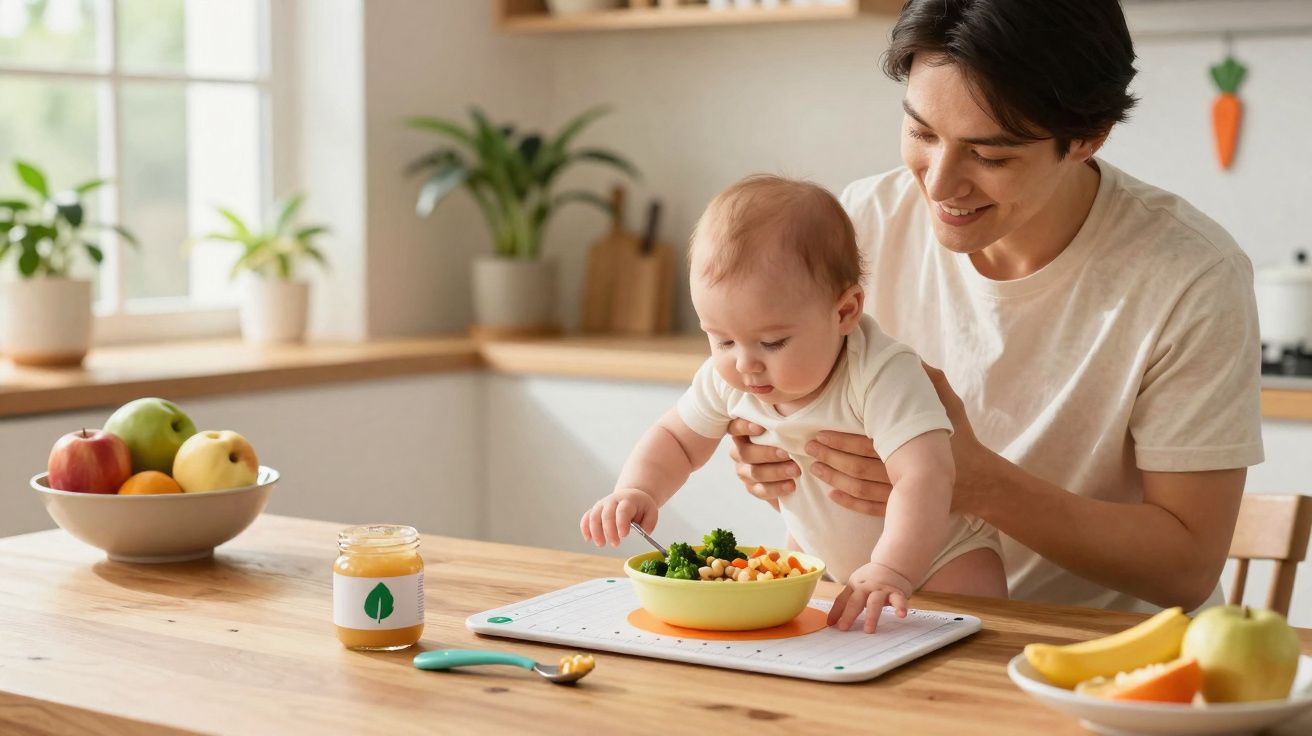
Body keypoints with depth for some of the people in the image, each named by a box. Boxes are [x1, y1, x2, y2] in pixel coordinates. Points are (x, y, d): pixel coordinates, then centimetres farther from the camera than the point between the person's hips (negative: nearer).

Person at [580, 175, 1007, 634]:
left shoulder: (883, 377, -34)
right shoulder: (727, 377, -14)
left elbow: (924, 478, -44)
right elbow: (676, 440, 3)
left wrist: (890, 571, -57)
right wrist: (637, 491, -17)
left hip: (933, 554, -6)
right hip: (819, 561, 6)